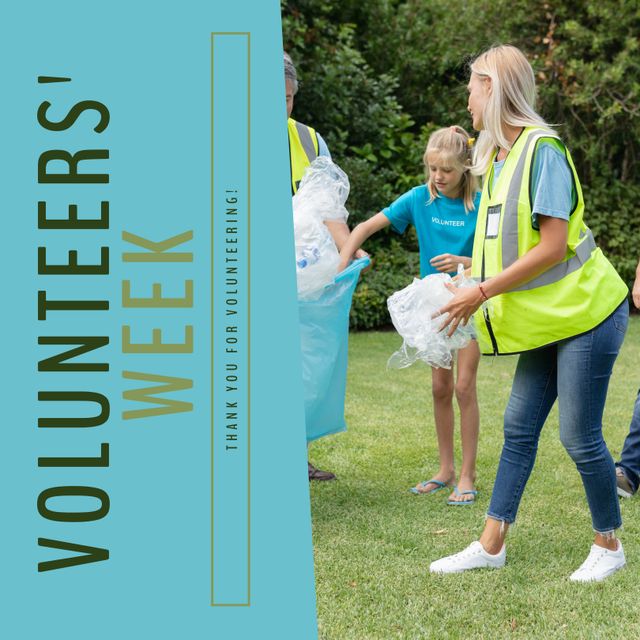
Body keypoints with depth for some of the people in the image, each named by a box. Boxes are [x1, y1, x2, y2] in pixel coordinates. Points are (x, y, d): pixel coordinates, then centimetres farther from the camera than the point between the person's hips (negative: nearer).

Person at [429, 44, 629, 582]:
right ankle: (492, 544, 14)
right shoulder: (500, 158, 10)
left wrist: (481, 292, -20)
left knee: (579, 436, -2)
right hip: (550, 318, 9)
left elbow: (552, 246, -22)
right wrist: (474, 273, 1)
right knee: (519, 427, 8)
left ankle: (609, 545, 17)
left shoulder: (542, 148, -17)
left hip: (584, 313, -9)